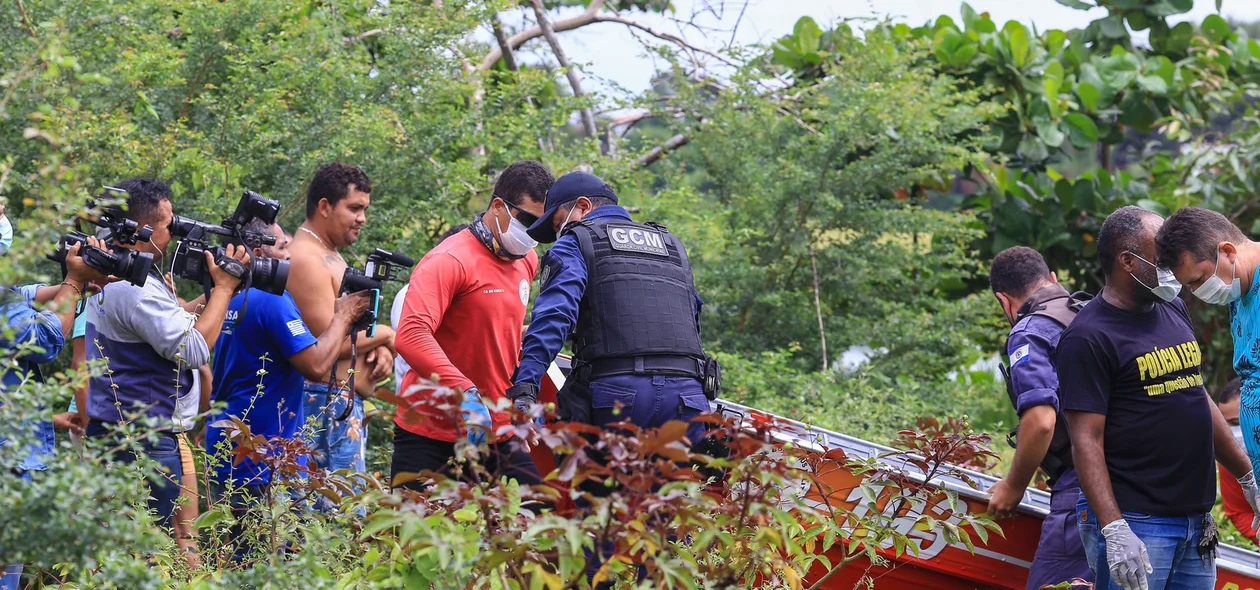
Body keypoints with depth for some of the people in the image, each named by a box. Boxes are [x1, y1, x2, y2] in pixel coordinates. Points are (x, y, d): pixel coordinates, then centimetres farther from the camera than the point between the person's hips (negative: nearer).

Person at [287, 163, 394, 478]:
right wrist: (382, 336, -5)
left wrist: (378, 348, 3)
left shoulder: (330, 256, 19)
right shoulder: (307, 259, -15)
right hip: (327, 405, -11)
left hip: (345, 405, 11)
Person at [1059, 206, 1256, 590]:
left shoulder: (1174, 311, 14)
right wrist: (1115, 531, -23)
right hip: (1136, 524, -7)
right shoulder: (1088, 338, -10)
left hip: (1196, 521, 7)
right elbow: (1086, 440, -15)